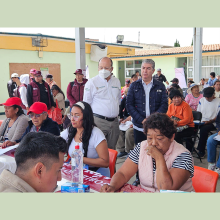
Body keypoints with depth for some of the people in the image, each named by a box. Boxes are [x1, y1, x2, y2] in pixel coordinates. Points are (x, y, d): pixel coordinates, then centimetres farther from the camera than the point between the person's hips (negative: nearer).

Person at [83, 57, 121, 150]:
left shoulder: (117, 81, 11)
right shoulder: (91, 82, -5)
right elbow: (86, 104, -2)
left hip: (114, 121, 5)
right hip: (99, 121, -5)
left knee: (112, 149, 12)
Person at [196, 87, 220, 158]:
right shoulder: (202, 100, 10)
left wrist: (210, 121, -19)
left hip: (212, 123, -4)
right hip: (201, 122, 4)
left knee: (203, 129, -35)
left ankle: (201, 151, -18)